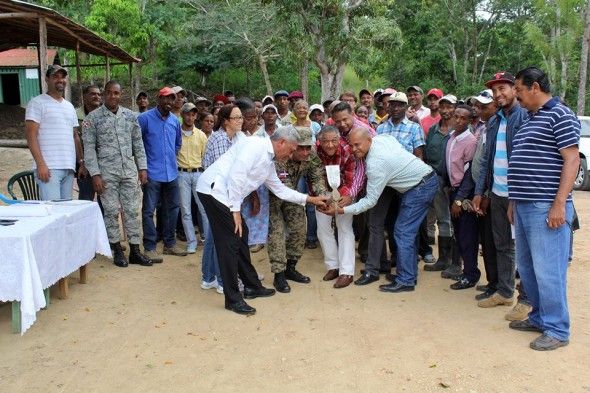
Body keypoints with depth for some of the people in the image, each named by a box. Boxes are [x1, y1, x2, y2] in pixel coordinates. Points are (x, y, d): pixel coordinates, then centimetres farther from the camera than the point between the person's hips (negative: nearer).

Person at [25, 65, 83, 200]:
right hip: (48, 168, -7)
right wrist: (40, 163, -16)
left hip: (69, 168, 7)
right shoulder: (37, 103, 0)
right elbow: (31, 135, -7)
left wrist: (81, 162, 15)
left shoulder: (69, 106, 21)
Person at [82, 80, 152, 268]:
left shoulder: (130, 116, 9)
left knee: (132, 210, 5)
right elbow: (89, 148, -4)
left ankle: (135, 251, 13)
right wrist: (95, 174, -10)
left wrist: (142, 168, 6)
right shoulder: (93, 118, -2)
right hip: (107, 172, -3)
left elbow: (138, 143, 12)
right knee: (111, 211, 3)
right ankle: (117, 250, 15)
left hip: (129, 170, 3)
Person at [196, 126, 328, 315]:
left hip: (226, 194, 10)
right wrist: (235, 209, -18)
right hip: (214, 190, -10)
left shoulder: (269, 161, 17)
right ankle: (233, 299, 1)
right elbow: (236, 175, -22)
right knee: (230, 242, -8)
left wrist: (310, 199, 26)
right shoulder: (256, 145, -13)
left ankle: (252, 286, 27)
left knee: (241, 236, 14)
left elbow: (280, 189, 26)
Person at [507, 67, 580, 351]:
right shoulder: (530, 119, 20)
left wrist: (559, 204, -19)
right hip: (524, 206, 9)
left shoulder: (560, 115, -7)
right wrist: (513, 202, 20)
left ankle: (557, 330, 5)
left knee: (547, 270, -6)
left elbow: (572, 160, -13)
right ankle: (540, 317, 28)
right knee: (527, 267, 14)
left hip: (546, 208, -9)